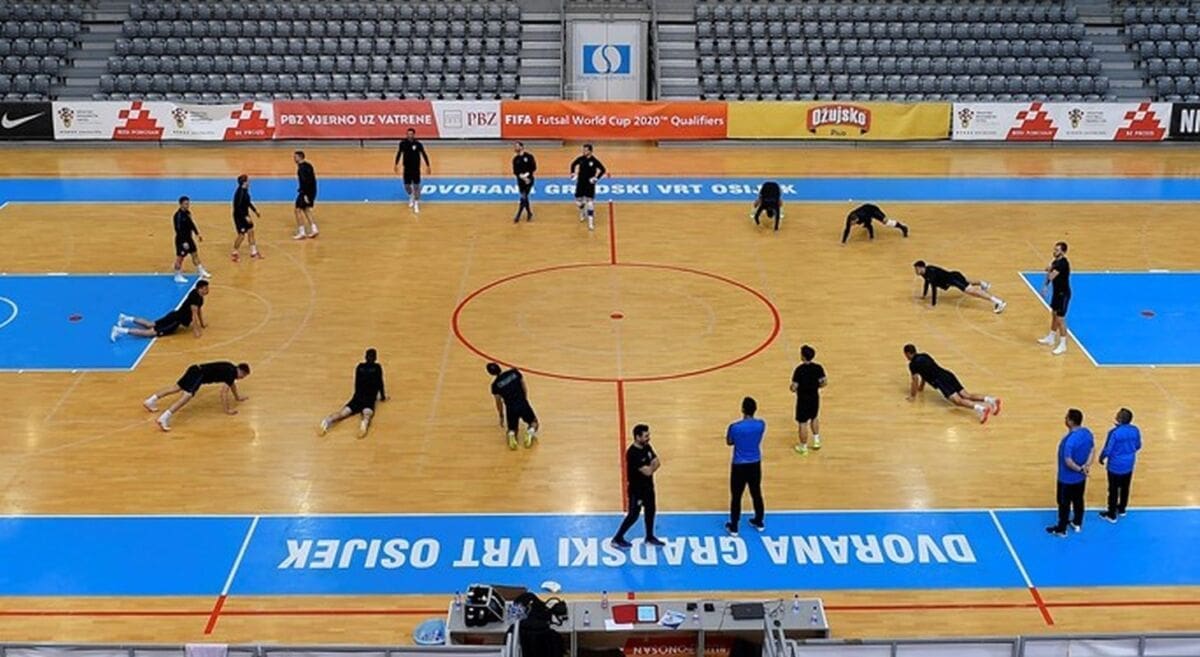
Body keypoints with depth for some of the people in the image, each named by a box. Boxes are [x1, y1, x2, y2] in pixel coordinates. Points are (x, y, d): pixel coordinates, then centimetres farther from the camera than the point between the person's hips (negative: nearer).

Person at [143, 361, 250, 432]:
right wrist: (227, 410, -12)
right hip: (199, 374, -10)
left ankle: (150, 400, 20)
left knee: (177, 387, 18)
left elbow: (232, 383, 40)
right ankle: (164, 418, -39)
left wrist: (237, 397, 49)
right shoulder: (232, 372, -8)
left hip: (196, 370, 10)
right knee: (187, 395, -23)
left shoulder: (232, 369, 19)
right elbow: (224, 391, -16)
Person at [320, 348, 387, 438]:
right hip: (370, 398, -3)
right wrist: (383, 397, 21)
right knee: (367, 414, -29)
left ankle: (328, 420, -44)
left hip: (357, 397, 3)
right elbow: (380, 383, 8)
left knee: (343, 412, -16)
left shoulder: (360, 366, 19)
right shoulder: (377, 367, 10)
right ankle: (365, 422, -65)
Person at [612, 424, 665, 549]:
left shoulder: (647, 447, -1)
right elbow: (647, 471, -31)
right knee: (633, 515, 0)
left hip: (648, 486, 8)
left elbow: (657, 463, -2)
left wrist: (650, 467, -21)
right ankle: (617, 539, 12)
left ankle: (650, 537, 35)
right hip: (636, 489, -8)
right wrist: (653, 465, -11)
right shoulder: (632, 453, -29)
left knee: (651, 510, 18)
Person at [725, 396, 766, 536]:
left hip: (739, 465, -4)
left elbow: (729, 442, -2)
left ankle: (733, 527, 19)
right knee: (756, 493, 20)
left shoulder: (734, 427, -21)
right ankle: (759, 522, 35)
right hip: (755, 464, 4)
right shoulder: (761, 424, -10)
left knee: (736, 496, 9)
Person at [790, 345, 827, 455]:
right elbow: (825, 382, -5)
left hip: (803, 400, -5)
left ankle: (803, 448, 18)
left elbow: (794, 387, -21)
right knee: (814, 418, 29)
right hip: (815, 398, 5)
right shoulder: (818, 368, -9)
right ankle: (816, 441, 36)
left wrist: (793, 388, 2)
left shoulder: (799, 370, -22)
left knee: (803, 423, 8)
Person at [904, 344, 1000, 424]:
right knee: (966, 395, 0)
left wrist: (912, 396, 5)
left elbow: (915, 379, -5)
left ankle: (981, 408, -48)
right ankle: (991, 400, -22)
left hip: (940, 381, -8)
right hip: (948, 375, 8)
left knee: (957, 400, -24)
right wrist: (921, 387, 53)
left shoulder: (913, 364, 3)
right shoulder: (925, 356, 29)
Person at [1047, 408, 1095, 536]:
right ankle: (1077, 523, 43)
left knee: (1064, 503, 10)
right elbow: (1093, 449, 3)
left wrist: (1079, 469, -15)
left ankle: (1061, 529, 25)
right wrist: (1086, 465, -7)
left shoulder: (1070, 440, -34)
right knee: (1078, 500, 25)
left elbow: (1068, 461, -31)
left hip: (1067, 478, -8)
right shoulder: (1087, 432, -8)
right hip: (1081, 476, 8)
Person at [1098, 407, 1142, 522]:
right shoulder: (1135, 430, -10)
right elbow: (1138, 446, 5)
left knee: (1113, 490, 10)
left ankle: (1112, 515, 24)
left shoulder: (1114, 432, -28)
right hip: (1129, 465, 6)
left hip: (1115, 466, -6)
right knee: (1125, 488, 23)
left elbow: (1108, 450, -19)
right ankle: (1122, 509, 42)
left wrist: (1101, 458, 0)